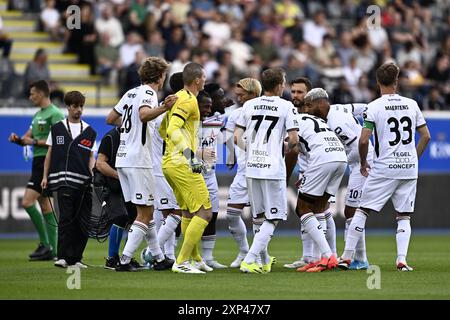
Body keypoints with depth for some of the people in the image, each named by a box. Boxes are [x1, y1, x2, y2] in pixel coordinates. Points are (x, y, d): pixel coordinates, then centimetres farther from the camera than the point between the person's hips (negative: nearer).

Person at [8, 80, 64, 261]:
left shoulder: (55, 114, -12)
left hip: (47, 163, -10)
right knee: (45, 206, 9)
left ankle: (45, 244, -11)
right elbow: (28, 137, 23)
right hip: (38, 162, 10)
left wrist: (35, 141, -17)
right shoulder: (38, 115, 19)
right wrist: (17, 139, 2)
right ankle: (52, 250, 11)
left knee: (27, 202, -16)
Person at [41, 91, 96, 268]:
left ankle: (76, 258, 8)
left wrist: (91, 171, -4)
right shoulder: (57, 129, 10)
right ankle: (63, 257, -13)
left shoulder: (89, 132, 14)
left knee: (83, 221, 0)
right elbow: (50, 153, 13)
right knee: (66, 218, -11)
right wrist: (45, 176, 7)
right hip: (63, 179, -2)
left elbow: (91, 156, 15)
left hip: (83, 181, 2)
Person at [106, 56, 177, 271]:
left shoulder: (131, 93, 15)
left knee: (147, 211, 15)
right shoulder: (148, 93, -9)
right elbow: (144, 115, -32)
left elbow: (110, 119, 24)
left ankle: (158, 258, 19)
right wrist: (163, 108, -48)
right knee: (144, 213, -5)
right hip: (137, 160, -9)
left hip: (122, 158, 9)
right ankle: (125, 260, -11)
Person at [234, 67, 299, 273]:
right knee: (273, 219, 1)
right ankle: (249, 260, -12)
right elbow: (293, 140, -7)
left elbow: (237, 137, 7)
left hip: (251, 168, 5)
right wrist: (288, 146, 15)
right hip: (273, 168, -5)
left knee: (260, 217, 19)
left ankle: (265, 262, 26)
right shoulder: (286, 106, -3)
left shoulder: (249, 105, 8)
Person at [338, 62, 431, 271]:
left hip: (384, 169, -3)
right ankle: (401, 259, -4)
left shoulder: (374, 107, -6)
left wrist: (363, 163, 6)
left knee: (362, 211, 6)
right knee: (404, 216, 9)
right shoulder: (411, 105, 5)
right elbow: (426, 136, 9)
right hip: (409, 168, 3)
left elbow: (364, 140, -10)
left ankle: (347, 256, 5)